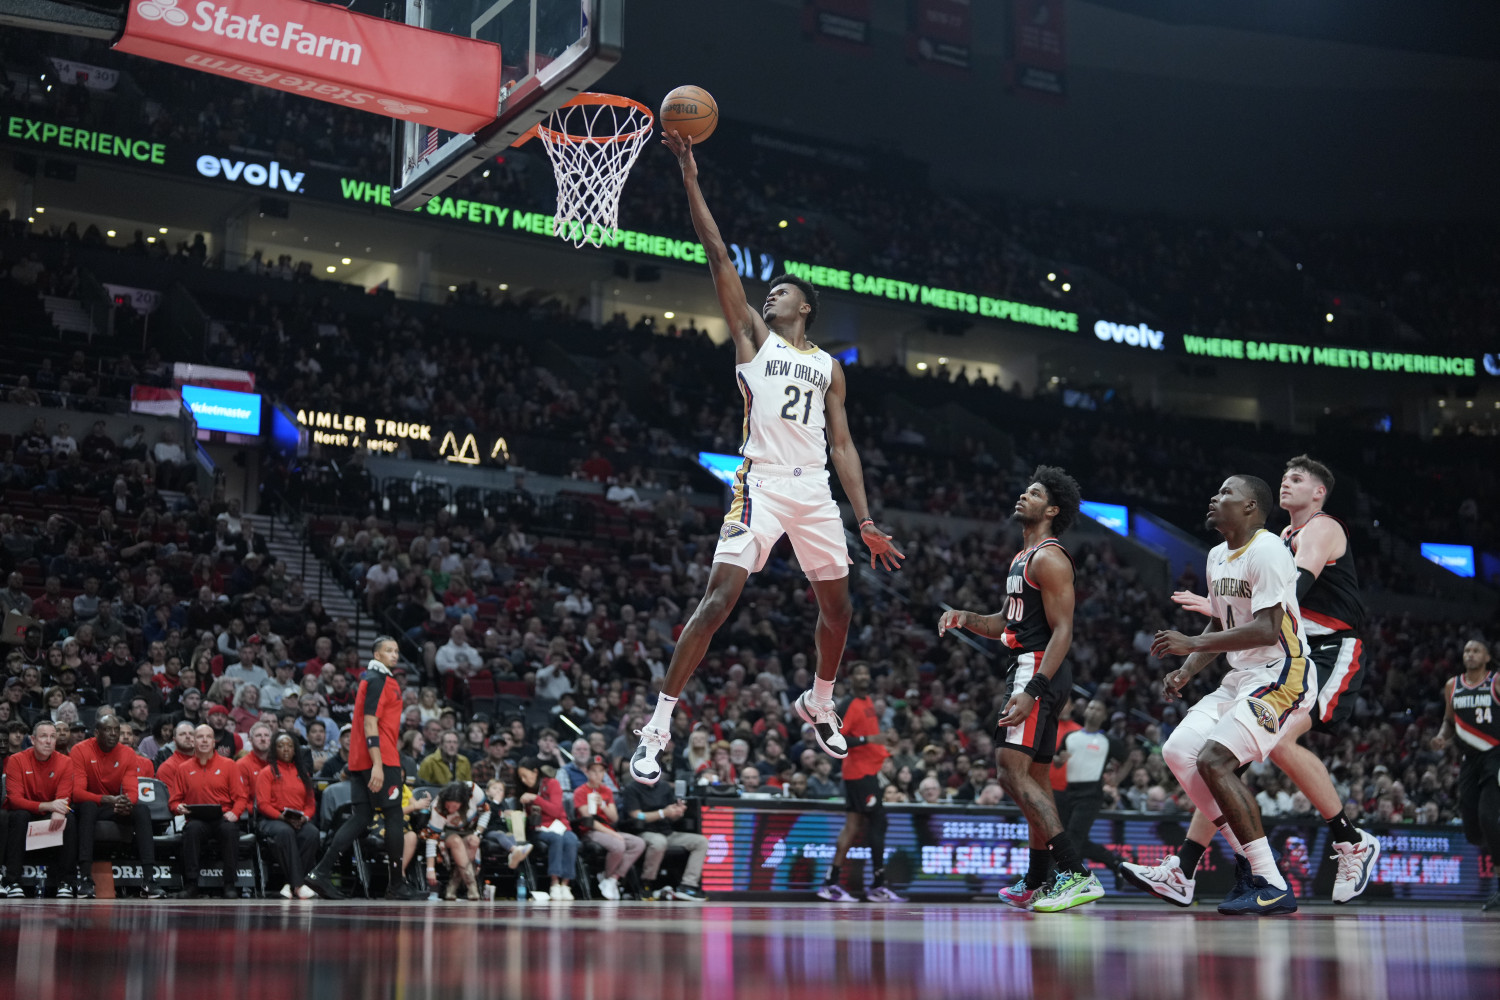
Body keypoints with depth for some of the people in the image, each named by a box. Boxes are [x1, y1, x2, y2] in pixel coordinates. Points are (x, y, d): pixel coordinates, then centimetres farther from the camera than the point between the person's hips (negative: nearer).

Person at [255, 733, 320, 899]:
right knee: (285, 832, -40)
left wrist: (305, 817, -6)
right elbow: (262, 804, -2)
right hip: (272, 820, -3)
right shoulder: (266, 772, 8)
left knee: (312, 833, -33)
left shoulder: (303, 773, 21)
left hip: (300, 821, 4)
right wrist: (282, 817, -17)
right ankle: (298, 884, -38)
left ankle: (290, 884, -28)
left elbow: (310, 803, 16)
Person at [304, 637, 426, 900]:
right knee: (395, 817, -3)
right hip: (380, 760, -10)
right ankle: (396, 884, 2)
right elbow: (369, 724, -19)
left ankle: (321, 873, -1)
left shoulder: (371, 679, 21)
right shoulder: (378, 680, -10)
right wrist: (377, 765, -25)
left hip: (361, 761, 10)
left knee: (360, 818, 6)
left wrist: (395, 767, 27)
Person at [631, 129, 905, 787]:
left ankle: (819, 702, 40)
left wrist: (866, 523, 7)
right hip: (762, 485, -4)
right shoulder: (752, 333, 10)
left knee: (837, 607, 13)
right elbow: (718, 256, 2)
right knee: (718, 599, -16)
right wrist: (690, 178, -4)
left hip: (815, 492, 5)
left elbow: (842, 445, 15)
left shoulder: (829, 366, 18)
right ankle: (658, 727, -13)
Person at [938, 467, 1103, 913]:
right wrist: (965, 618, 7)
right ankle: (1037, 884, 27)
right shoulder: (1021, 559, 20)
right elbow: (1007, 624, 27)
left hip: (1039, 670, -10)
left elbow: (1062, 631, -19)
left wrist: (1032, 691, -27)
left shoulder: (1049, 558, -12)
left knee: (1012, 770, -18)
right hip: (1030, 671, 10)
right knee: (1036, 776, 16)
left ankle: (1078, 874, -23)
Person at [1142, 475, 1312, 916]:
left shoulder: (1267, 550, -16)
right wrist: (1186, 671, 9)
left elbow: (1267, 630, -24)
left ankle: (1273, 887, -18)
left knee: (1214, 760, -22)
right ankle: (1248, 855, 6)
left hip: (1281, 677, -10)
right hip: (1242, 676, 10)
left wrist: (1193, 643, -23)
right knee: (1178, 750, 0)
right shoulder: (1218, 557, 15)